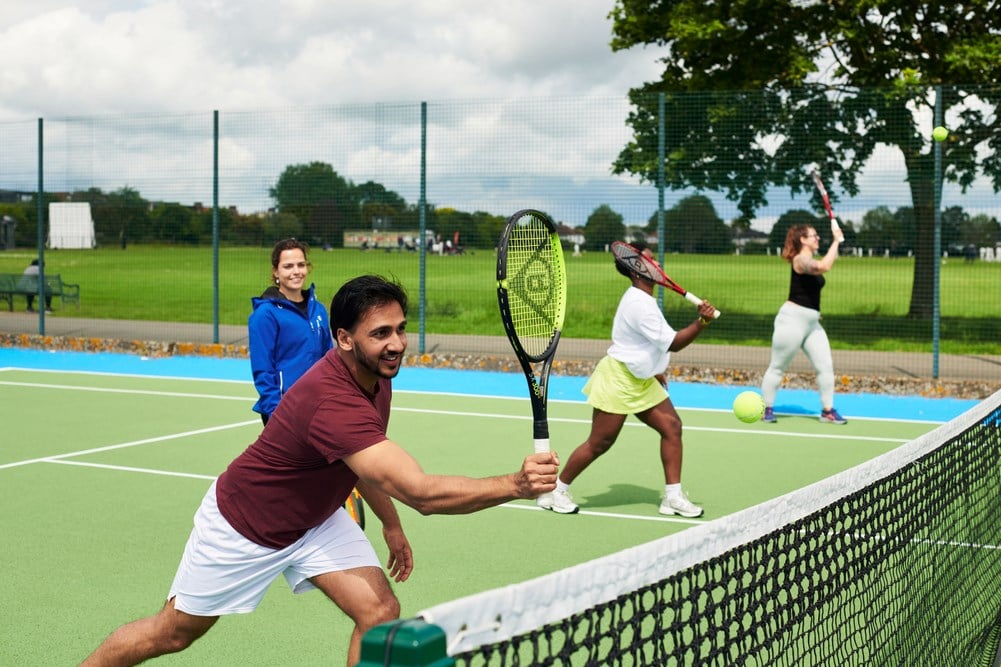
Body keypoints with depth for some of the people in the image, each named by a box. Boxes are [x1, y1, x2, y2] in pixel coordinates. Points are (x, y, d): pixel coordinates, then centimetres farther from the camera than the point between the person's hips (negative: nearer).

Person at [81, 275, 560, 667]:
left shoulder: (375, 374, -12)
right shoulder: (334, 403, -41)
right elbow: (422, 492, -49)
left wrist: (390, 524, 11)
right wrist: (515, 485, -55)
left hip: (314, 518, 7)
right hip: (242, 527, -7)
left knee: (381, 611, -10)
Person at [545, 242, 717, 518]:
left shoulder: (640, 299, 10)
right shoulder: (640, 304, -23)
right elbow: (672, 343, -25)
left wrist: (655, 371, 25)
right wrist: (701, 322, -34)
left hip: (642, 381, 10)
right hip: (618, 379, -10)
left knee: (672, 427, 0)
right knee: (599, 443, -3)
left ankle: (673, 497, 4)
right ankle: (558, 489, 15)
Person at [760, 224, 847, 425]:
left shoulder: (811, 261, 15)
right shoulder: (800, 260, -14)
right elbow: (824, 267, -34)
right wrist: (836, 241, -26)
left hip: (811, 323, 9)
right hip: (792, 319, -9)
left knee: (825, 365, 1)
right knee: (778, 367, 2)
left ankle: (827, 411, 8)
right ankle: (766, 409, 13)